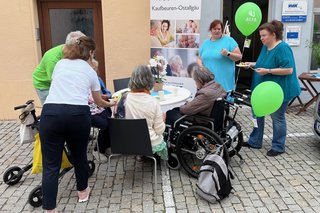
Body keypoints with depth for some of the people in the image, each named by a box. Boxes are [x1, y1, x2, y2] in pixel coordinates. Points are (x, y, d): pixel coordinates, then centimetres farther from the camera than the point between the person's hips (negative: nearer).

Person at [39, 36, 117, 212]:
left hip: (51, 113, 1)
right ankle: (82, 191, 43)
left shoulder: (60, 64, 22)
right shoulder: (91, 72, 18)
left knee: (50, 164, 6)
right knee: (79, 155, 22)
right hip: (78, 114, 0)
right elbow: (99, 102, 30)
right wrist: (110, 104, 53)